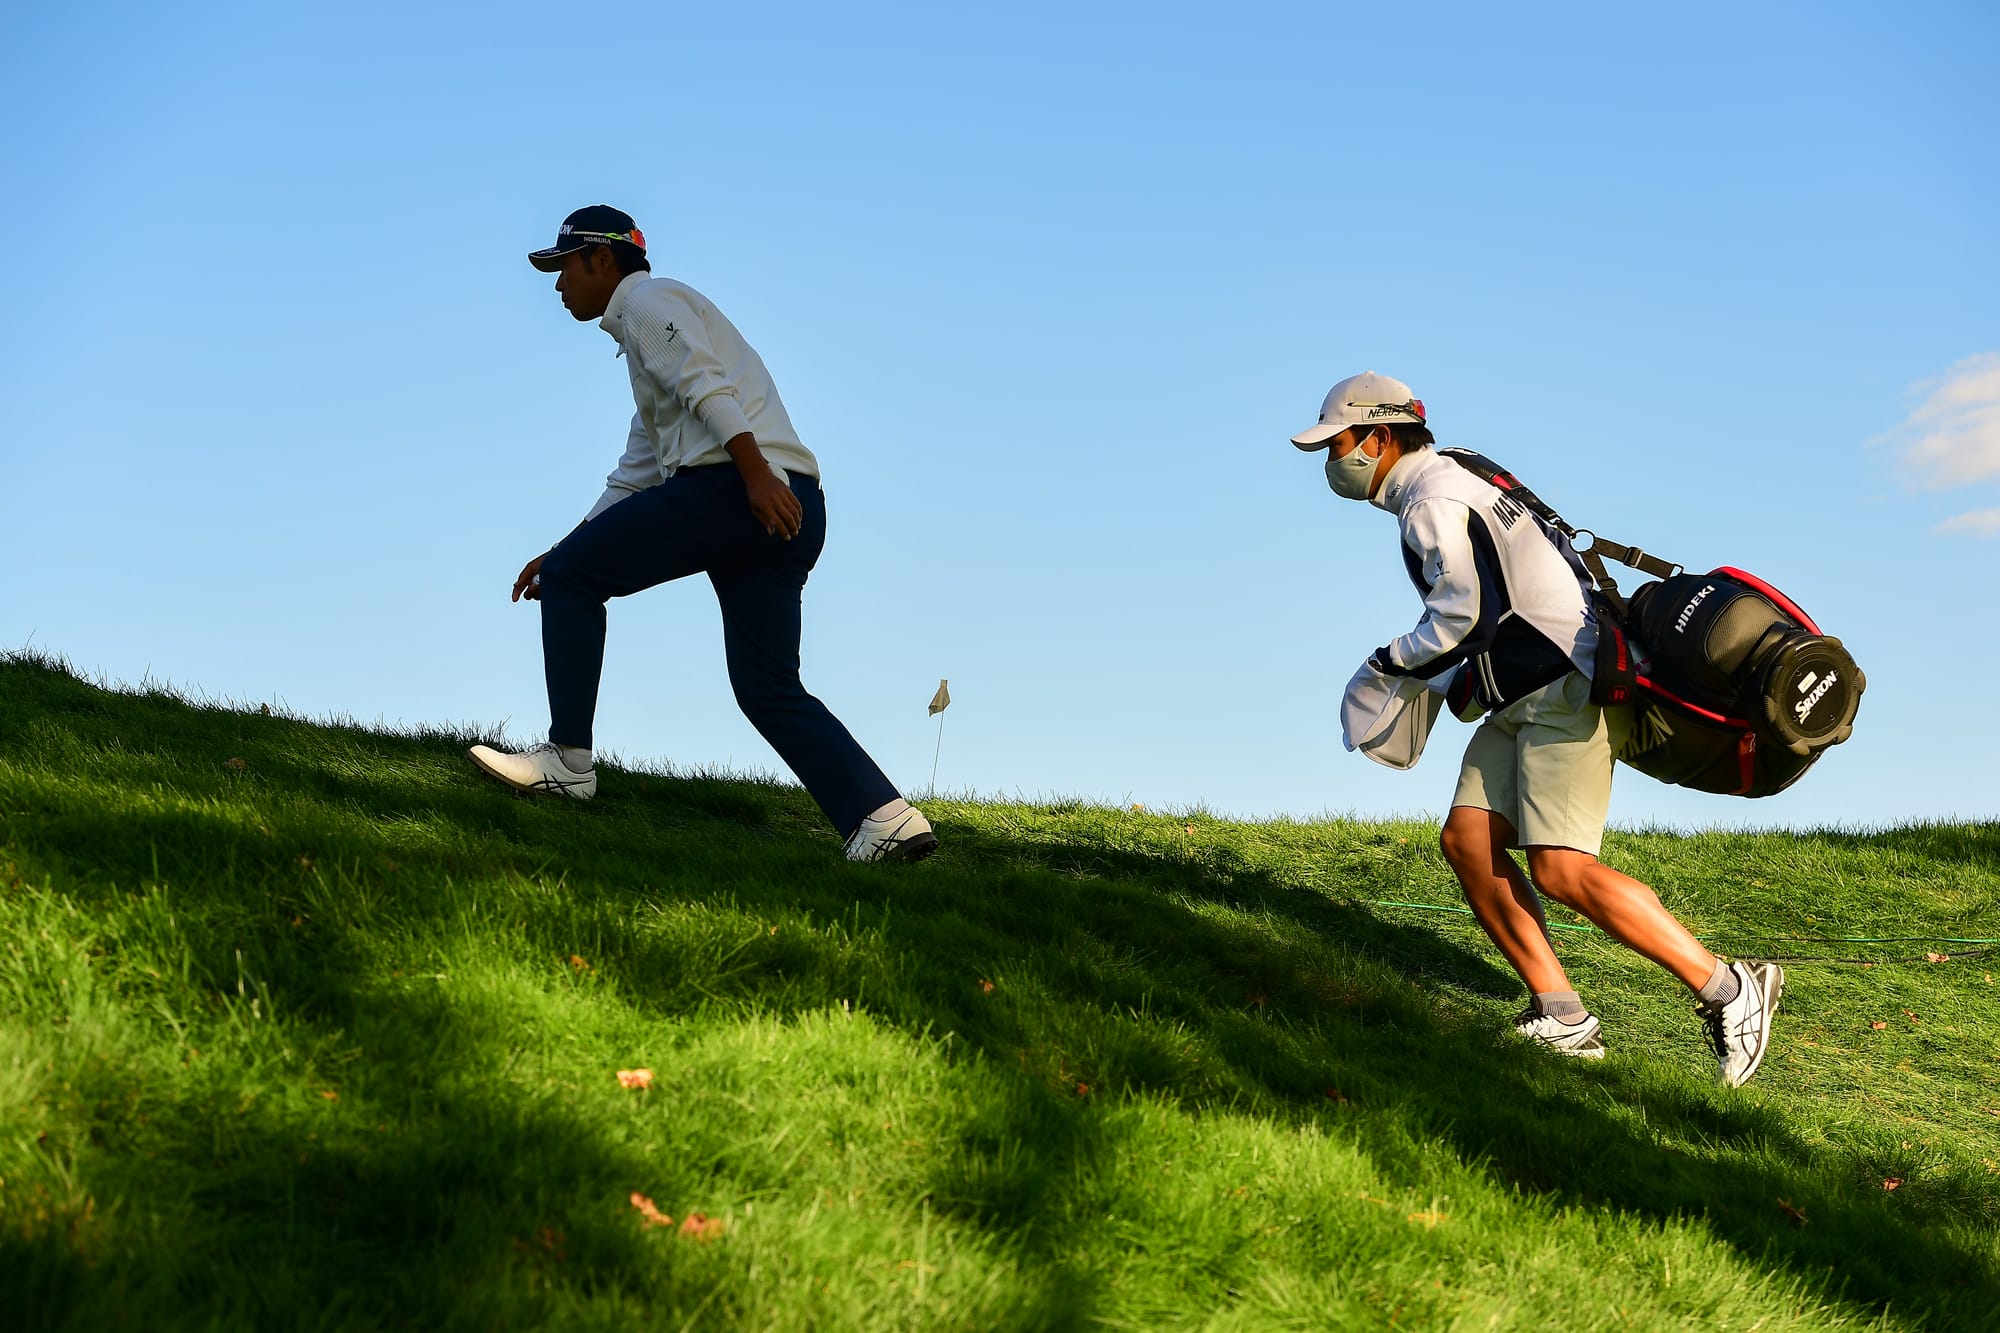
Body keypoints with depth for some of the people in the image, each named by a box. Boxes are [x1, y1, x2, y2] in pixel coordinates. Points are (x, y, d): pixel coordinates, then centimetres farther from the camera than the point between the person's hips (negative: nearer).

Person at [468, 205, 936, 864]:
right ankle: (883, 816, -8)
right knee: (768, 689, 6)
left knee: (572, 578, 1)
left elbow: (706, 385, -11)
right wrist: (566, 552, 34)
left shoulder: (647, 298, 7)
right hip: (790, 510, 9)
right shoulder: (646, 338, 35)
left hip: (730, 486, -9)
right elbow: (633, 475, 36)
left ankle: (567, 759, -1)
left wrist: (756, 474, -24)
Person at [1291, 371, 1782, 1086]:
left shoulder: (1432, 501, -10)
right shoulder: (1448, 486, 22)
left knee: (1559, 869, -17)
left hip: (1566, 688, -10)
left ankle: (1728, 988, -10)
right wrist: (1454, 685, 20)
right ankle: (1562, 1017, -4)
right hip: (1526, 698, 10)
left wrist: (1386, 666, -3)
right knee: (1467, 840, -1)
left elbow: (1462, 618, -18)